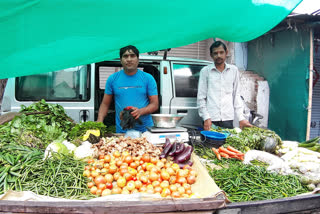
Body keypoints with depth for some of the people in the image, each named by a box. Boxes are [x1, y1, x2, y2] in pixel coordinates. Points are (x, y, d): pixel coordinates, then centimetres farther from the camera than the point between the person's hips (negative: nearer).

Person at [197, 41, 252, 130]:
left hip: (228, 119, 2)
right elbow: (201, 97, 2)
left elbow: (236, 95, 12)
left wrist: (241, 118, 5)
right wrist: (206, 118, -8)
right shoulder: (205, 71, 2)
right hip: (211, 119, -2)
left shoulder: (234, 70, 9)